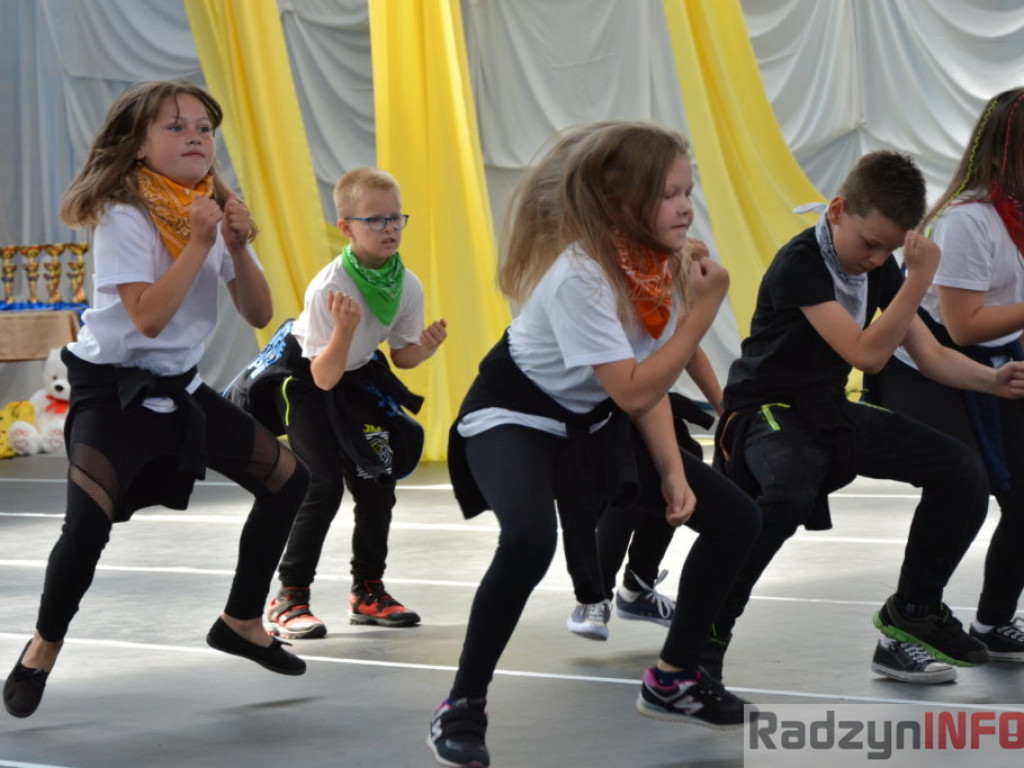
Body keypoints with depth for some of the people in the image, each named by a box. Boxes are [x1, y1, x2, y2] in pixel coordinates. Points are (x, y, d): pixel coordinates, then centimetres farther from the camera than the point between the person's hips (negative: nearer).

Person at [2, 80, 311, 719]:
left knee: (289, 479, 7)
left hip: (181, 388, 7)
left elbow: (259, 315, 1)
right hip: (113, 389, -7)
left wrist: (239, 247, -15)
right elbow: (148, 316, -29)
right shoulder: (125, 216, -17)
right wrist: (198, 243, -26)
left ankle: (242, 622, 22)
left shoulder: (214, 211, 3)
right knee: (88, 521, -26)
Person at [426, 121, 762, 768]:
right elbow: (633, 391, -32)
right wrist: (703, 311, -30)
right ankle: (462, 707, -20)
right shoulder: (580, 274, -31)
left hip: (593, 424, 8)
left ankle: (673, 679, 17)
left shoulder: (661, 264, -7)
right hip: (514, 420, -8)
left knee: (736, 518, 1)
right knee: (531, 541, -38)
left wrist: (673, 472, -12)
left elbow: (649, 382, -1)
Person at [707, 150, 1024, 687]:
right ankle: (706, 632, -23)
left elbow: (930, 355, 4)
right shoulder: (800, 264, -22)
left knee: (961, 471, -3)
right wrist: (920, 279, -30)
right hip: (766, 412, -8)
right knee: (791, 492, -41)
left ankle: (913, 612, 14)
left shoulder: (879, 266, 2)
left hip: (829, 413, 8)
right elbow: (867, 355, -29)